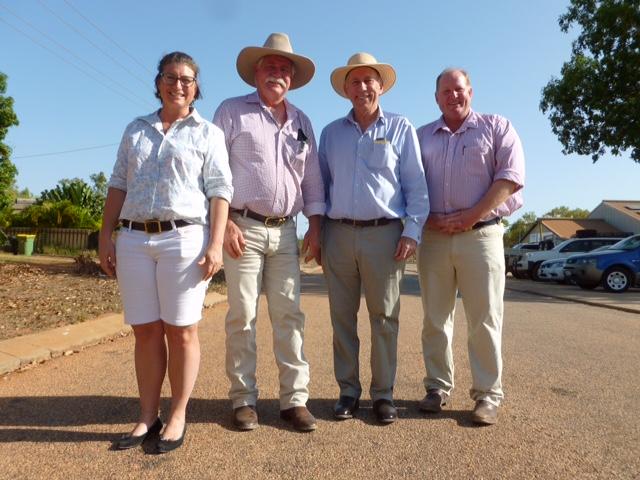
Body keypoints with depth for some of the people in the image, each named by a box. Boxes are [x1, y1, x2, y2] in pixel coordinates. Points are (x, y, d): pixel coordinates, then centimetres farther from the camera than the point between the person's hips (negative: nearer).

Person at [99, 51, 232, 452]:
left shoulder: (207, 133, 7)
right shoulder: (136, 129, 19)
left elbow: (219, 191, -2)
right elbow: (118, 186, 16)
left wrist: (216, 244, -13)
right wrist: (106, 236, 7)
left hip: (184, 238, -4)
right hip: (134, 240, 4)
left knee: (181, 331, 0)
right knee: (146, 330, 6)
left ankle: (178, 416, 13)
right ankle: (148, 417, 18)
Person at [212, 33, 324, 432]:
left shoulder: (301, 122, 17)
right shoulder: (232, 111, 4)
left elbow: (312, 179, 16)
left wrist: (315, 227, 7)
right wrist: (225, 223, -11)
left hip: (286, 231, 4)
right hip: (243, 228, -3)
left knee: (290, 316, 2)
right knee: (242, 316, 1)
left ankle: (295, 399, 10)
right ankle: (244, 400, 12)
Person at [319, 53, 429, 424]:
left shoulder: (401, 128, 7)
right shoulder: (331, 133, 14)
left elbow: (417, 186, 3)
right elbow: (320, 184, 15)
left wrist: (412, 232, -7)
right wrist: (316, 230, 8)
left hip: (384, 233, -2)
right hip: (339, 233, 3)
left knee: (384, 317, 2)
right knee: (342, 317, 6)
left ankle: (384, 394, 15)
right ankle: (348, 391, 18)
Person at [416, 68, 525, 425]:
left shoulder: (496, 128, 8)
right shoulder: (421, 136, 16)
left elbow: (511, 177, -4)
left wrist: (472, 216, -13)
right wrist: (427, 218, -6)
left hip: (481, 235, -2)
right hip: (433, 238, 3)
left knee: (485, 320, 0)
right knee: (435, 319, 7)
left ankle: (488, 395, 11)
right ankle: (438, 388, 19)